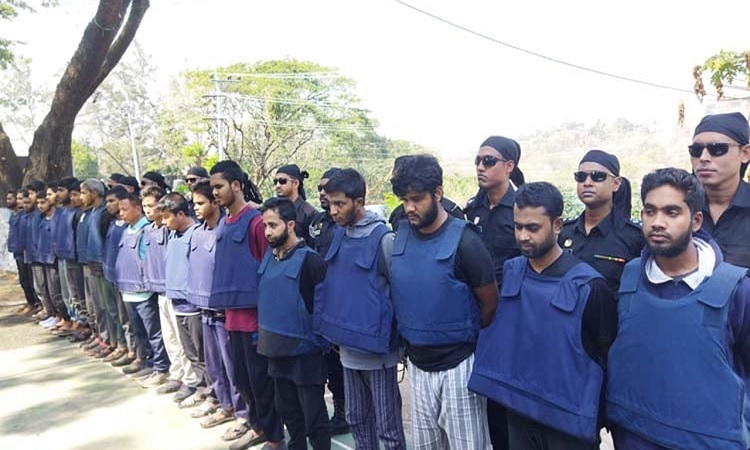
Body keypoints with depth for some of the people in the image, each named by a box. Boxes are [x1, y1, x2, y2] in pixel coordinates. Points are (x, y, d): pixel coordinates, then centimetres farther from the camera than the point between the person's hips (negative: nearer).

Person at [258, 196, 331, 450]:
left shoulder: (309, 260, -17)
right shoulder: (268, 257, 5)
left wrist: (320, 342, -12)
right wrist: (262, 333, 13)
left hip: (304, 352, -7)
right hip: (277, 349, 7)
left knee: (313, 417, 5)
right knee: (286, 410, 22)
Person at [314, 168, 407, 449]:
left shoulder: (382, 238, -16)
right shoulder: (339, 234, 6)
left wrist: (402, 342, -6)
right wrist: (334, 327, 12)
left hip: (376, 349, -7)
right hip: (347, 346, 7)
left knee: (387, 426, 7)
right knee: (357, 419, 20)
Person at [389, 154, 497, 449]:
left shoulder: (463, 240, -16)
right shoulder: (400, 239, -1)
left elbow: (490, 303, -7)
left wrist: (463, 336, 4)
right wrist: (410, 337, 9)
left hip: (457, 364, -5)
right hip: (417, 364, 5)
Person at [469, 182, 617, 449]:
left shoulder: (587, 285, -15)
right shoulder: (509, 272, -3)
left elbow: (608, 356, -7)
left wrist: (599, 418, -2)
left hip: (568, 421, -4)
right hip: (517, 413, 4)